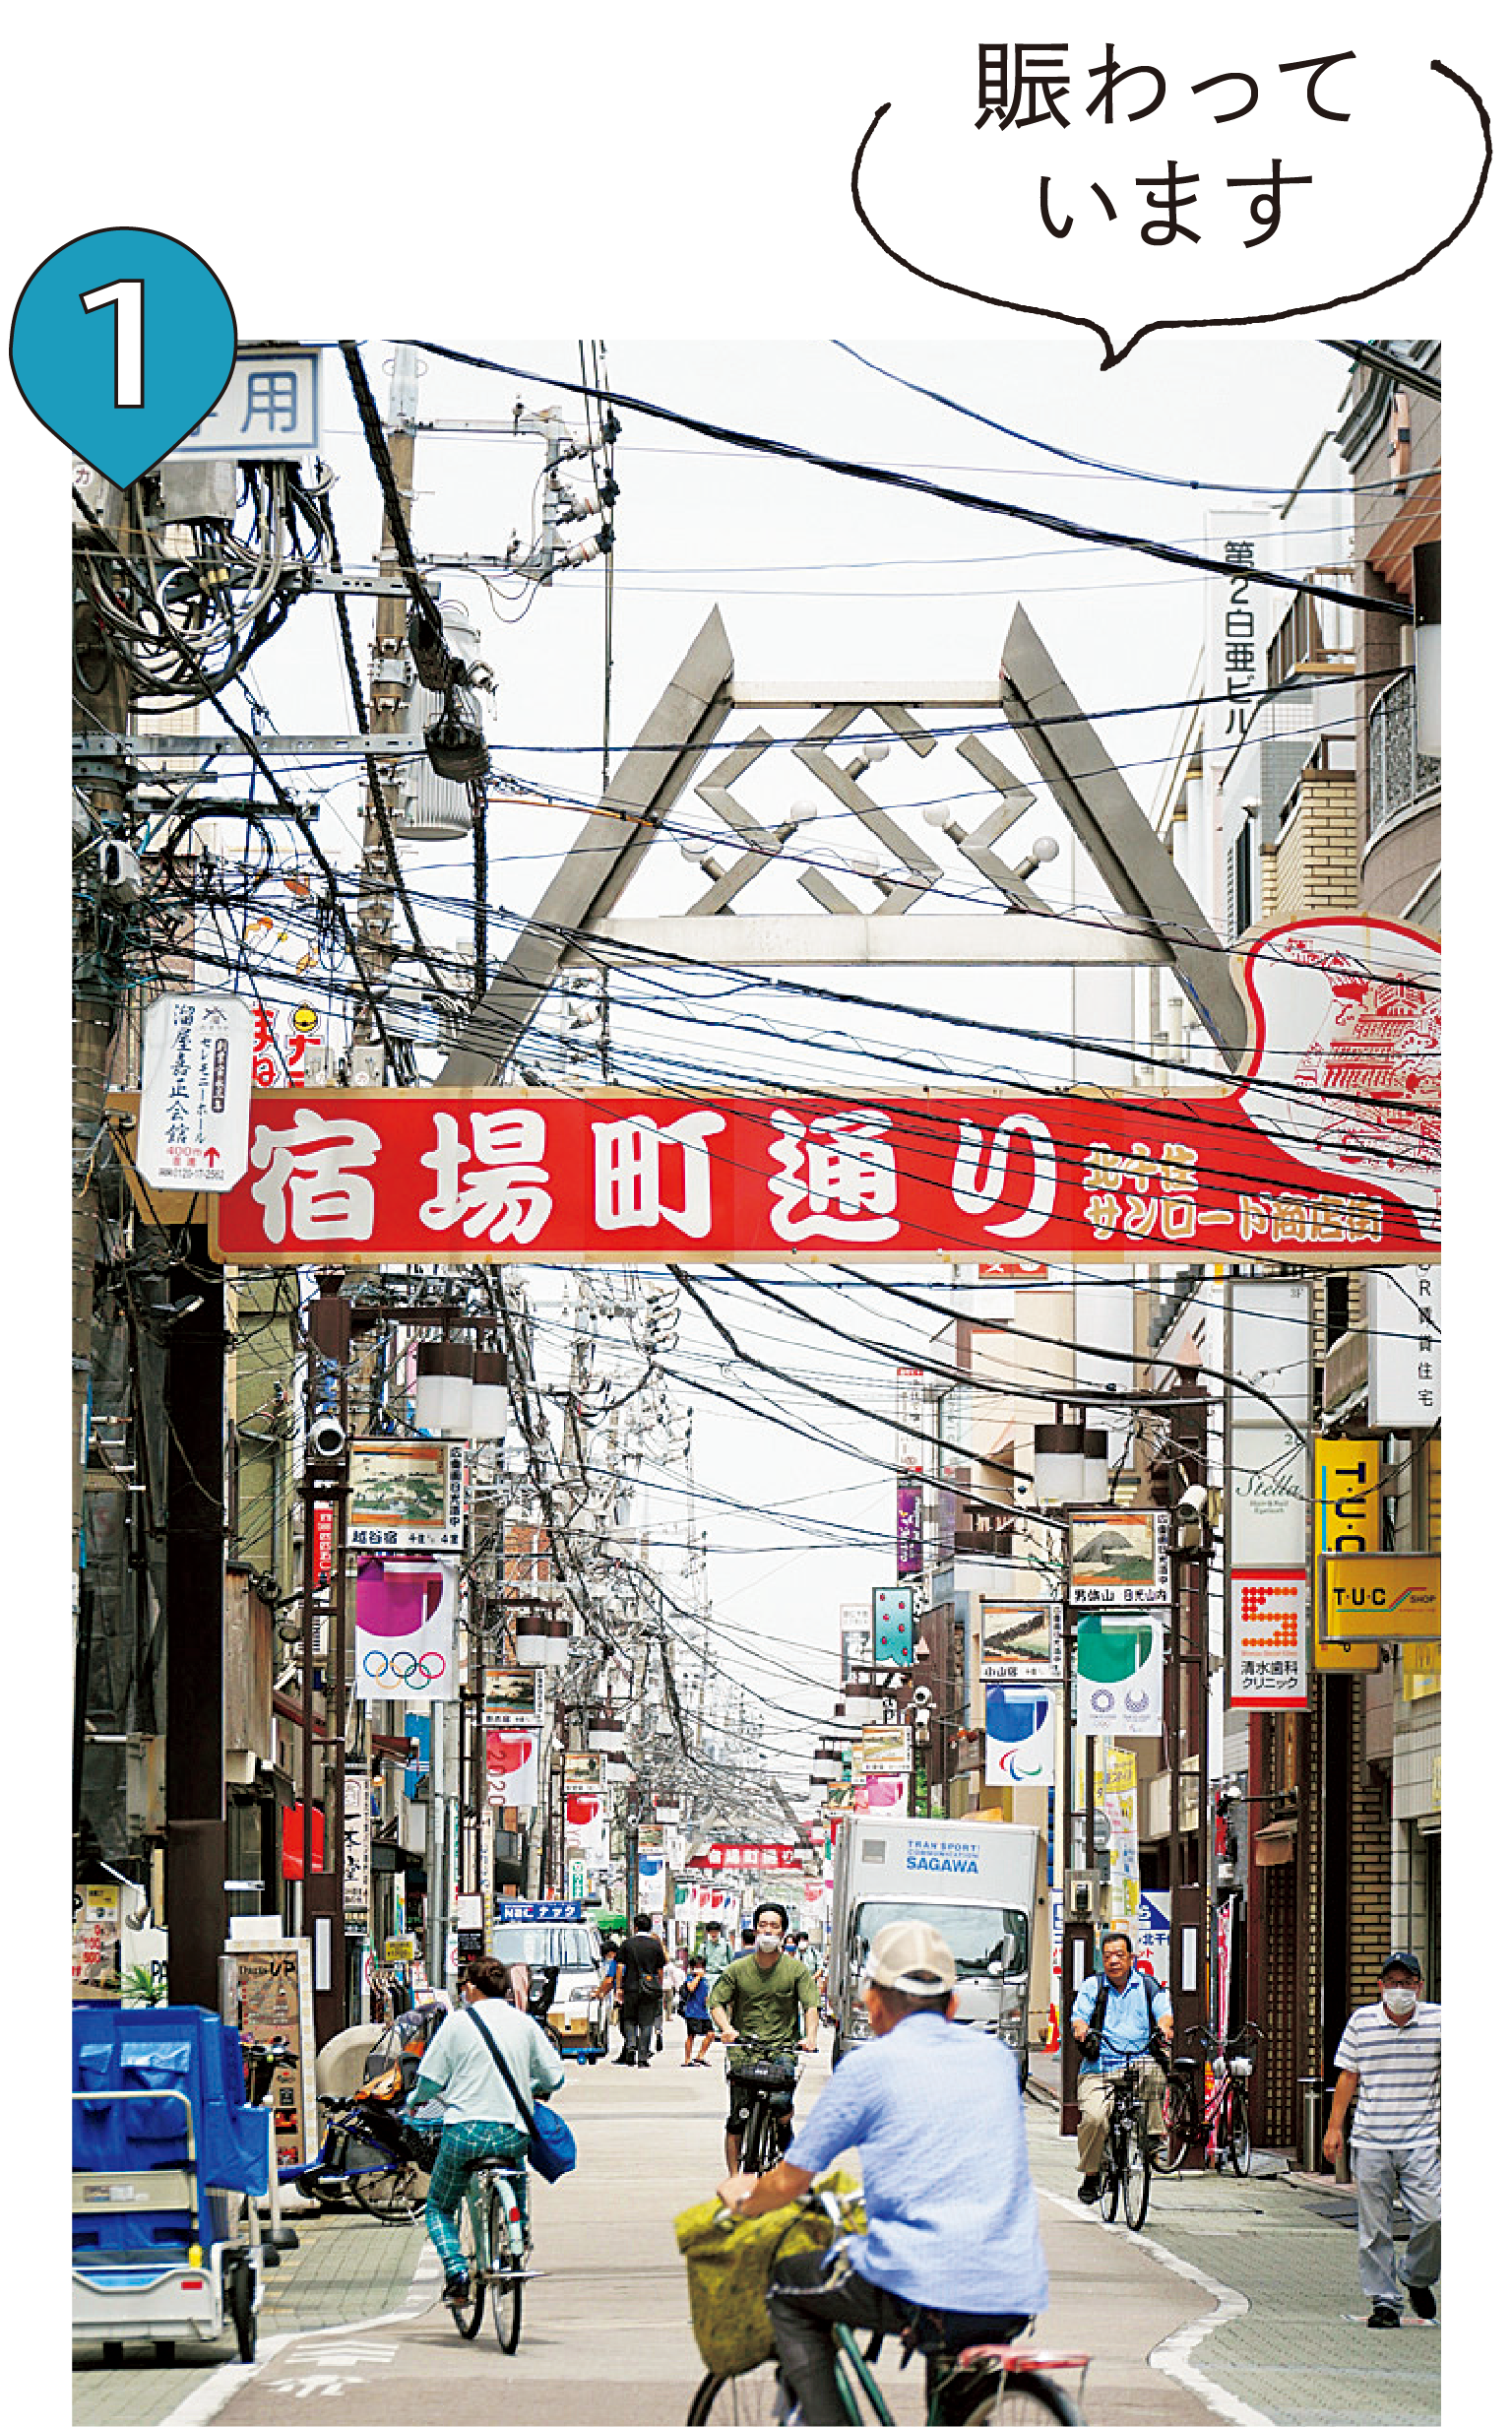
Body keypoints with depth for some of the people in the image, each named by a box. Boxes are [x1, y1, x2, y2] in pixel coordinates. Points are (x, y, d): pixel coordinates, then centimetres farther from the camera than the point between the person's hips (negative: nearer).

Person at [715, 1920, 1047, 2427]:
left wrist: (745, 2199, 30)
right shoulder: (997, 2056, 16)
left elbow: (791, 2182, 7)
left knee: (788, 2289, 20)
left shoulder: (870, 2064, 1)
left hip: (918, 2284, -5)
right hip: (1016, 2298, 5)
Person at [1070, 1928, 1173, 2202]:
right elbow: (1079, 2015, -1)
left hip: (1138, 2060, 0)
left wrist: (1164, 2026, -24)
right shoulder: (1092, 1986, 12)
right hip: (1098, 2069, 0)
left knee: (1152, 2071, -35)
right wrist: (1080, 2027, -25)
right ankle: (1090, 2174, -2)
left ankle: (1153, 2133, -19)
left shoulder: (1147, 1985, 13)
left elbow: (1164, 2012, 0)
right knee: (1094, 2118, -23)